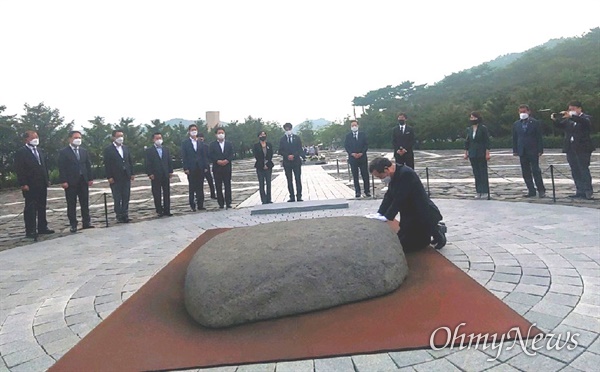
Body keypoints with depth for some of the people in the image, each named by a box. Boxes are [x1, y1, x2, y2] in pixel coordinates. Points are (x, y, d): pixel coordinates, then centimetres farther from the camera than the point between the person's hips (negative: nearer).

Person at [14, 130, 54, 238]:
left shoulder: (40, 151, 16)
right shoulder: (21, 152, -6)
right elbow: (19, 170, -11)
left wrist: (47, 180, 12)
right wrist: (23, 184, -17)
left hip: (42, 185, 7)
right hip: (30, 186, -7)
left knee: (42, 207, 11)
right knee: (30, 208, -1)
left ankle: (42, 227, 18)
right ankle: (30, 231, 3)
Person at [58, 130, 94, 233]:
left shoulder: (84, 151, 12)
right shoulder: (63, 152, -1)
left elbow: (88, 165, 12)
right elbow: (61, 168, -6)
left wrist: (90, 178, 5)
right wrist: (63, 181, -14)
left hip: (83, 181, 4)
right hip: (71, 182, -4)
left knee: (85, 203, 6)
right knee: (71, 205, 2)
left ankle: (86, 222, 13)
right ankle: (73, 225, 7)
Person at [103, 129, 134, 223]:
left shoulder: (126, 148, 12)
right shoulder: (108, 149, -3)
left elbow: (130, 162, 14)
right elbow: (107, 164, -7)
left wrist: (132, 173, 6)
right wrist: (109, 177, -12)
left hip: (126, 177, 5)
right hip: (115, 178, -5)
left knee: (126, 197, 6)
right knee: (117, 198, 2)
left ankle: (125, 215, 13)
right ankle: (119, 216, 8)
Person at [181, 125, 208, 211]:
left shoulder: (201, 143, 10)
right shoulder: (185, 143, 1)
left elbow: (205, 155, 8)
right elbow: (183, 156, -3)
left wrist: (205, 166, 0)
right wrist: (185, 168, -11)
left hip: (200, 168, 3)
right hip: (191, 169, -3)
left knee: (200, 187, 6)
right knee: (191, 188, 3)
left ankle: (200, 205, 12)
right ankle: (192, 206, 9)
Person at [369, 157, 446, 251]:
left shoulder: (406, 173, -27)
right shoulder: (394, 174, 2)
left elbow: (399, 200, -28)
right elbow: (389, 197, 1)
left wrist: (387, 217, -26)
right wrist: (379, 214, -10)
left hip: (424, 216, -10)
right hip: (411, 215, 10)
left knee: (404, 245, -9)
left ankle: (435, 233, 6)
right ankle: (435, 229, 20)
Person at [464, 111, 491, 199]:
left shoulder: (483, 128, -6)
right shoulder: (469, 129, 9)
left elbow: (487, 141, -7)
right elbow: (467, 142, 14)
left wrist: (487, 153, -12)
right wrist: (466, 152, 10)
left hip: (481, 154, -5)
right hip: (472, 155, 5)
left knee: (483, 173, -2)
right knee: (476, 174, 7)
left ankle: (485, 192, 2)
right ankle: (479, 192, 12)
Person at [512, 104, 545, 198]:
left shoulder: (535, 123, 0)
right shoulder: (516, 124, 10)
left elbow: (539, 137, -3)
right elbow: (514, 138, 11)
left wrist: (540, 150, -9)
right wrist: (515, 150, 4)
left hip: (533, 151, -4)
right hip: (522, 152, 4)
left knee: (536, 170, -6)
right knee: (526, 172, 4)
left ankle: (541, 190, 3)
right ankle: (531, 191, 9)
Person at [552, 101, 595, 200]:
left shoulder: (586, 118, 0)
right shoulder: (568, 120, 15)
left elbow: (585, 122, -22)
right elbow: (560, 125, 3)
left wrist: (571, 116, -34)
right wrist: (555, 119, -18)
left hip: (582, 149, -6)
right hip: (570, 149, 6)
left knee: (584, 170, -7)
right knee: (575, 172, 7)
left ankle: (589, 192, -4)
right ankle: (580, 191, 12)